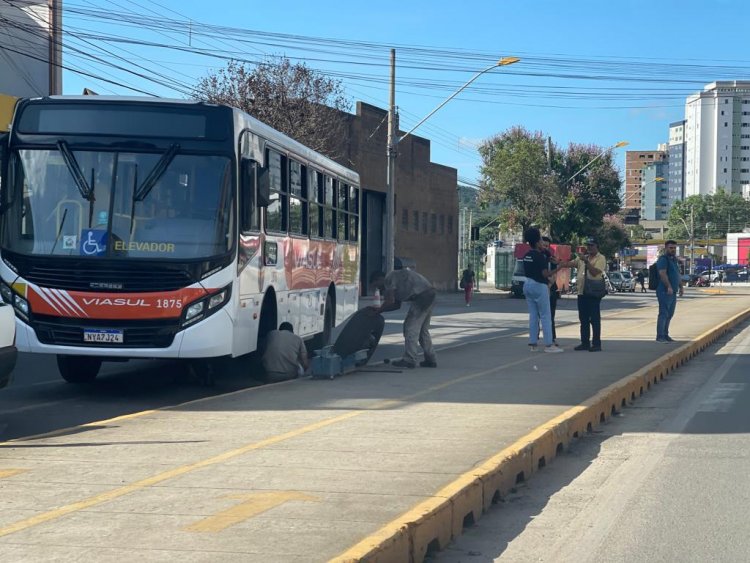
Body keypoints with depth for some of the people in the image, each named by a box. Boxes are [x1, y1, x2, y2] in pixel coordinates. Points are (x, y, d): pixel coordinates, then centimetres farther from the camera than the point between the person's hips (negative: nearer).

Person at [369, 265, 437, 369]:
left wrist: (380, 309, 4)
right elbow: (397, 305, 28)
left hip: (422, 296, -10)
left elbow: (390, 301, -12)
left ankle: (409, 360, -7)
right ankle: (431, 359, 21)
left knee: (410, 327, -5)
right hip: (430, 293, 10)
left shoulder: (389, 279, -3)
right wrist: (380, 309, 23)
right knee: (423, 329, 18)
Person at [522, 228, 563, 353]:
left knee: (533, 315, 11)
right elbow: (545, 274, -19)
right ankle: (548, 344, -5)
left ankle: (532, 343, 10)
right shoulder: (540, 256, -15)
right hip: (539, 286, -8)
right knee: (545, 316, -3)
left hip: (528, 285, 8)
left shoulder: (526, 256, 9)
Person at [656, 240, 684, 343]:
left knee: (670, 314, 12)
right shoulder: (663, 259, -10)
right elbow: (663, 274, -21)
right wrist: (669, 287, -28)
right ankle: (660, 336, -11)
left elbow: (678, 275, 29)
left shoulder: (674, 260, 20)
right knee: (663, 313, -11)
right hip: (665, 291, -9)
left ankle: (665, 335, 18)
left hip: (673, 292, 9)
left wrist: (681, 287, 22)